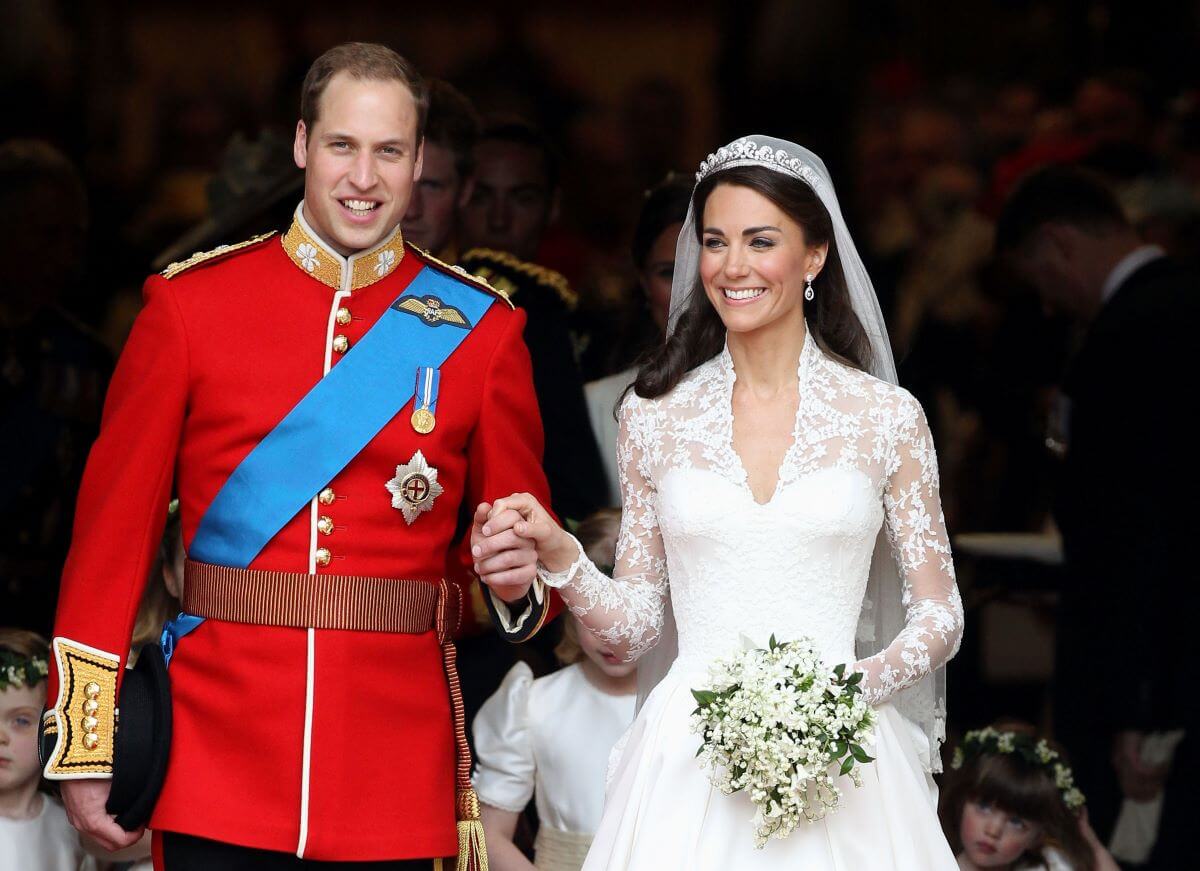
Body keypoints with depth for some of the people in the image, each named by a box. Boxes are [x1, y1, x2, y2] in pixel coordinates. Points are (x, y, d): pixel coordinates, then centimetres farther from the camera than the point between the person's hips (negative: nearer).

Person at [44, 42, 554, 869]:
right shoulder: (189, 304, 2)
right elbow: (116, 521, 2)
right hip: (217, 761, -1)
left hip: (397, 784, 1)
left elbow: (523, 529, 11)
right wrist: (86, 749, -1)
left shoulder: (480, 328, 5)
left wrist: (518, 582, -14)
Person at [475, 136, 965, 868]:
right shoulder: (655, 416, 7)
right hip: (689, 767, 1)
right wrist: (558, 554, -8)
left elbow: (938, 617, 6)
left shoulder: (887, 417, 3)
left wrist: (860, 685, -12)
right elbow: (634, 625, 9)